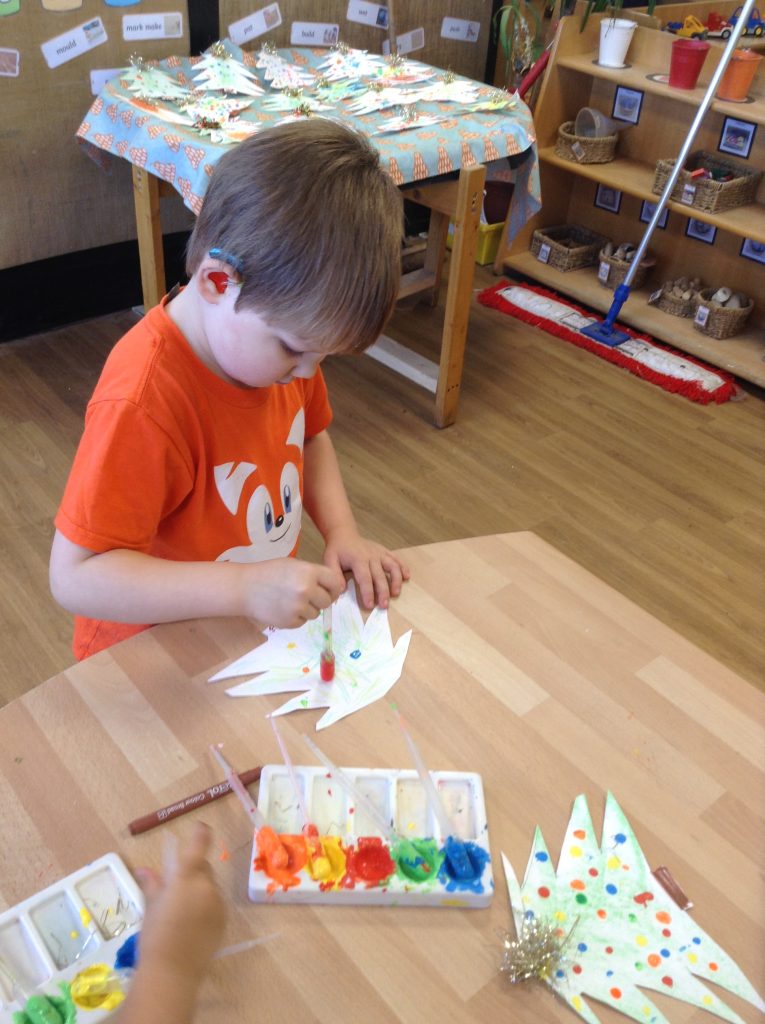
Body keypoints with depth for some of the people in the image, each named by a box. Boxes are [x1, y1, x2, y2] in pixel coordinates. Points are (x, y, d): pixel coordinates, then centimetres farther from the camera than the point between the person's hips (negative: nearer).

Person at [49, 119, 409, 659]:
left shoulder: (284, 332, -7)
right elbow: (75, 575, -29)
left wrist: (343, 532, -6)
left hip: (269, 619, 4)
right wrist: (244, 588, -37)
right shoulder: (143, 405, -31)